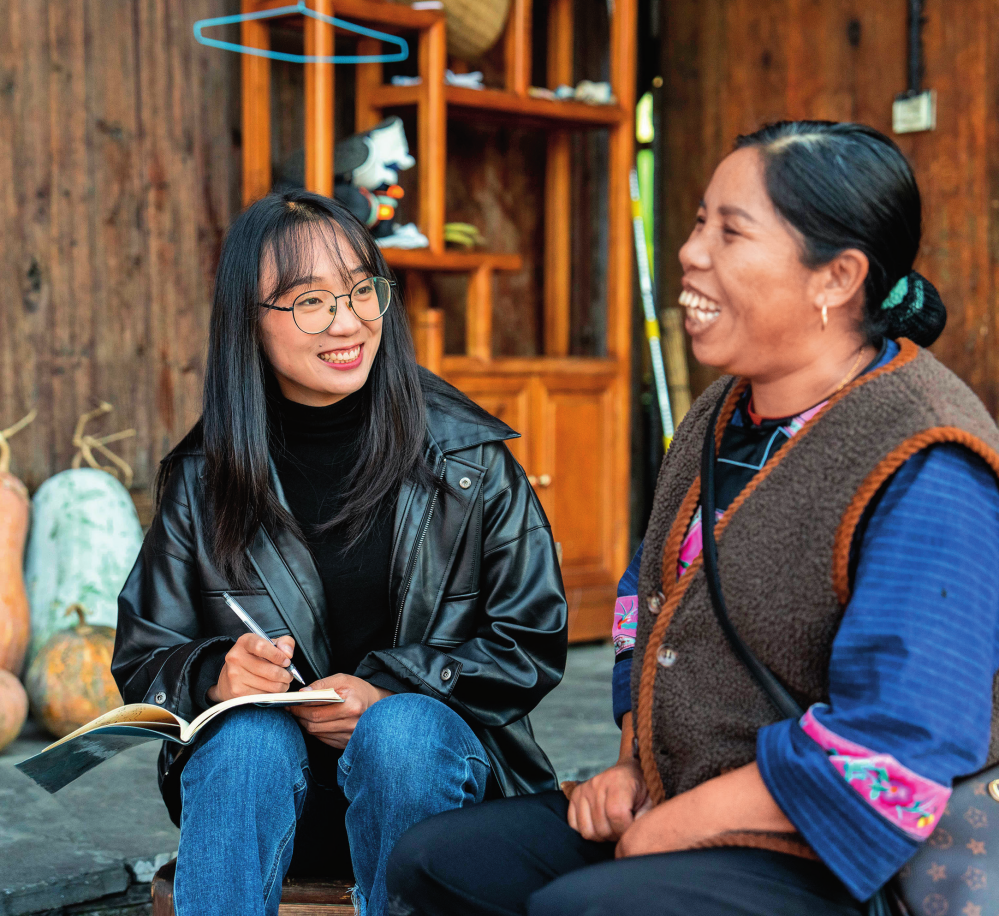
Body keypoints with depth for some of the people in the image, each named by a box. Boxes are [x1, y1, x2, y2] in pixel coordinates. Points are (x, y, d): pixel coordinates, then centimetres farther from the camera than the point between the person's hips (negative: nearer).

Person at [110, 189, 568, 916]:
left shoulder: (469, 459, -1)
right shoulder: (205, 480, 3)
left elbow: (533, 644, -1)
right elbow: (143, 664, 7)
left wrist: (388, 688, -15)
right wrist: (215, 674, -17)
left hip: (429, 751, 0)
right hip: (258, 778, 1)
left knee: (401, 728, -33)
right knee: (252, 735, -32)